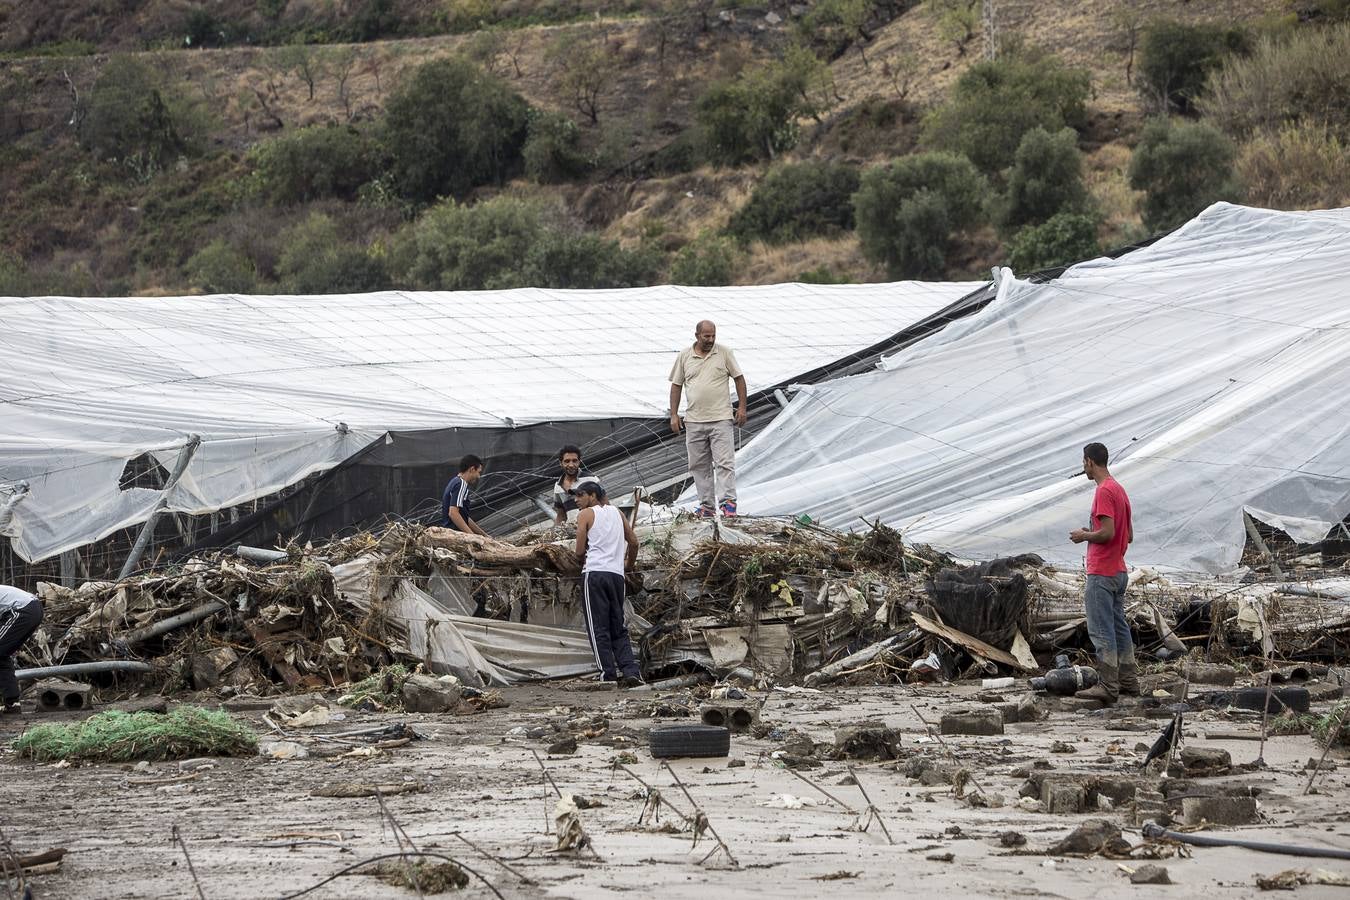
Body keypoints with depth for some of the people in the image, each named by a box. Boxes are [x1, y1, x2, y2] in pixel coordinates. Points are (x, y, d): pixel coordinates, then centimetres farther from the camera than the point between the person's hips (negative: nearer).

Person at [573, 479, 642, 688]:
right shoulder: (616, 512, 16)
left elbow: (580, 550, -3)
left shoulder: (585, 515, 1)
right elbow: (633, 542, 17)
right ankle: (630, 670, -4)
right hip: (617, 574, 5)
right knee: (618, 628, 10)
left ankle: (609, 673, -10)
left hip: (594, 572, -5)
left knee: (598, 627, -3)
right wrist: (629, 563, 32)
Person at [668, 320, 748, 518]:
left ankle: (729, 501, -10)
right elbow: (676, 386, 11)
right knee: (699, 465, 6)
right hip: (694, 421, 3)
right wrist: (674, 415, 5)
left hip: (720, 419, -3)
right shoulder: (684, 356, 6)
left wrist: (742, 407, -1)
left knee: (724, 462, -9)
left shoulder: (724, 353, 2)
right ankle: (706, 505, 11)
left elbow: (739, 378, 6)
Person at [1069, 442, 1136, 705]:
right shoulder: (1119, 490, 16)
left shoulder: (1104, 491, -15)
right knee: (1119, 627, 13)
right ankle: (1128, 682, 16)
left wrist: (1084, 535, -7)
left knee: (1101, 631, -8)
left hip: (1101, 573, -10)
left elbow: (1108, 532, -24)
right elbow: (1128, 536, 19)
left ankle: (1107, 687, -10)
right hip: (1119, 572, 10)